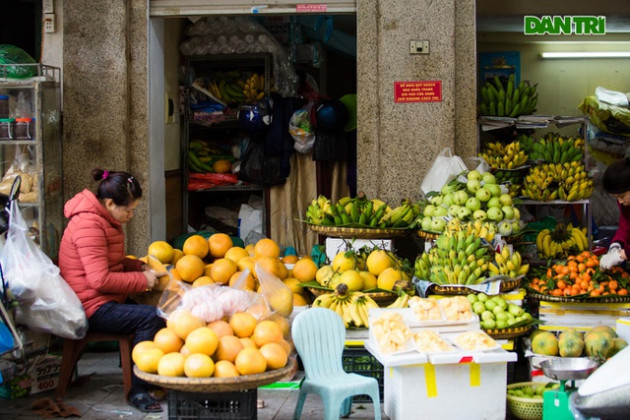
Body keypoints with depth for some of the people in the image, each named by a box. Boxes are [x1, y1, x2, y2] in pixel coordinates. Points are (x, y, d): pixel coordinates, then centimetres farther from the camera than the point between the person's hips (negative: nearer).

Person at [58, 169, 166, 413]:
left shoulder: (104, 220, 15)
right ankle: (138, 391, -18)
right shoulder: (88, 224, -19)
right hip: (92, 308, -10)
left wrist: (139, 266, 10)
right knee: (151, 317, -26)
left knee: (156, 314, -9)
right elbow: (100, 280, -25)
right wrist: (142, 279, -16)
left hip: (108, 300, 10)